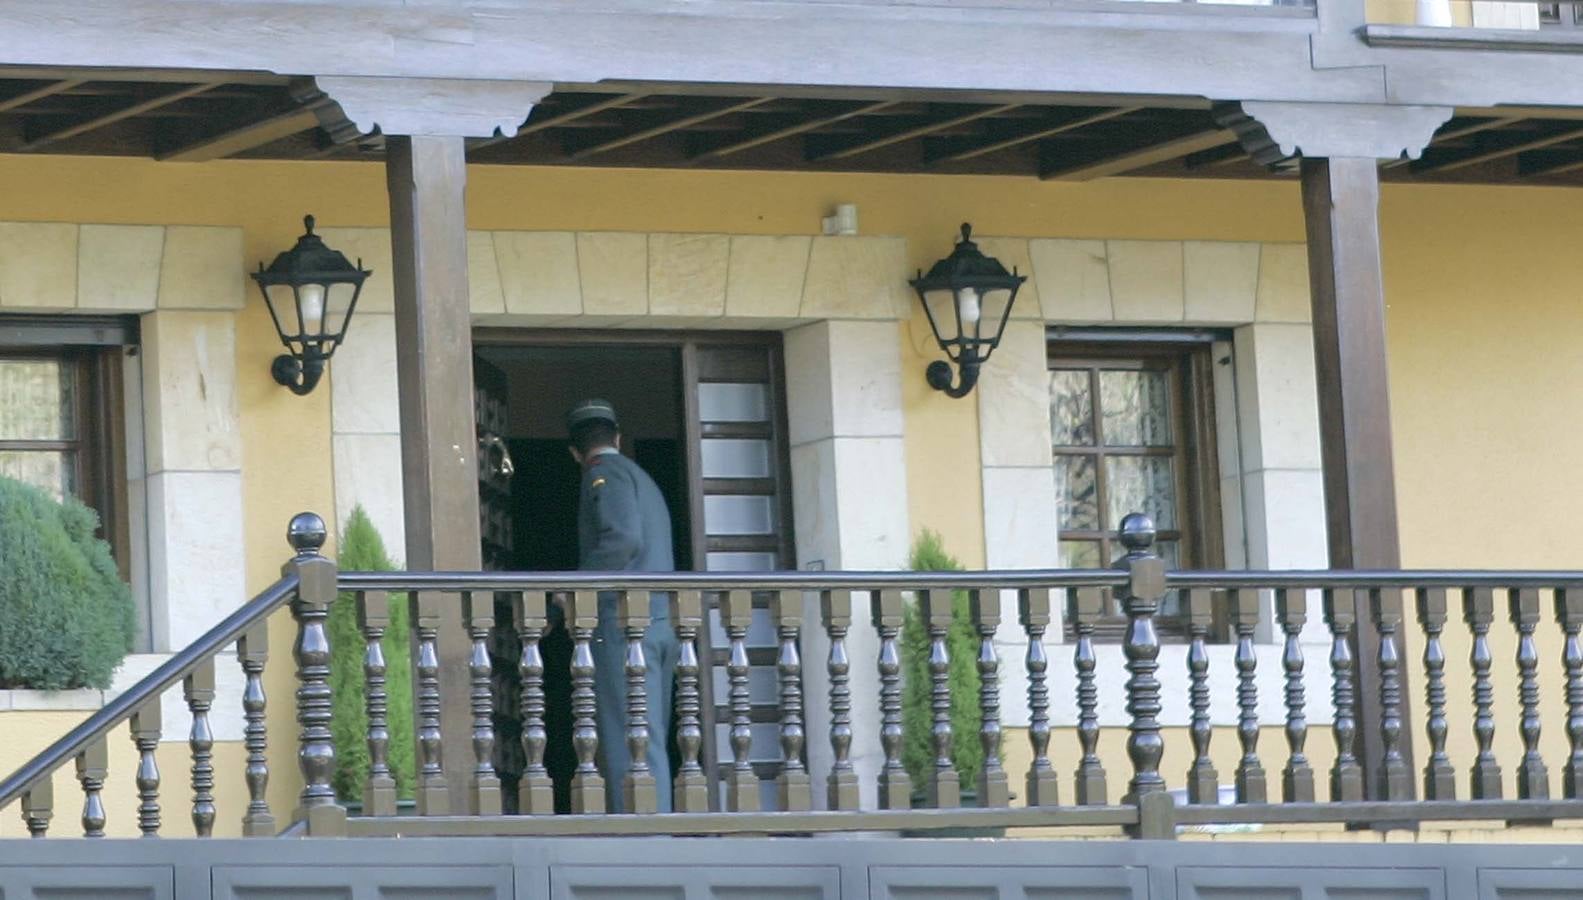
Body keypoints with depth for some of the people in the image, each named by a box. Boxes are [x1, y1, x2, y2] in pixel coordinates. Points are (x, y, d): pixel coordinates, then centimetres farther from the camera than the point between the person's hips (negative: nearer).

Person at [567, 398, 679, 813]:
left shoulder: (606, 474, -2)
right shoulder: (643, 479, 26)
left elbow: (622, 539, -17)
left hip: (623, 622, -9)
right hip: (662, 621, 9)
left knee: (629, 745, -13)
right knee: (649, 743, 8)